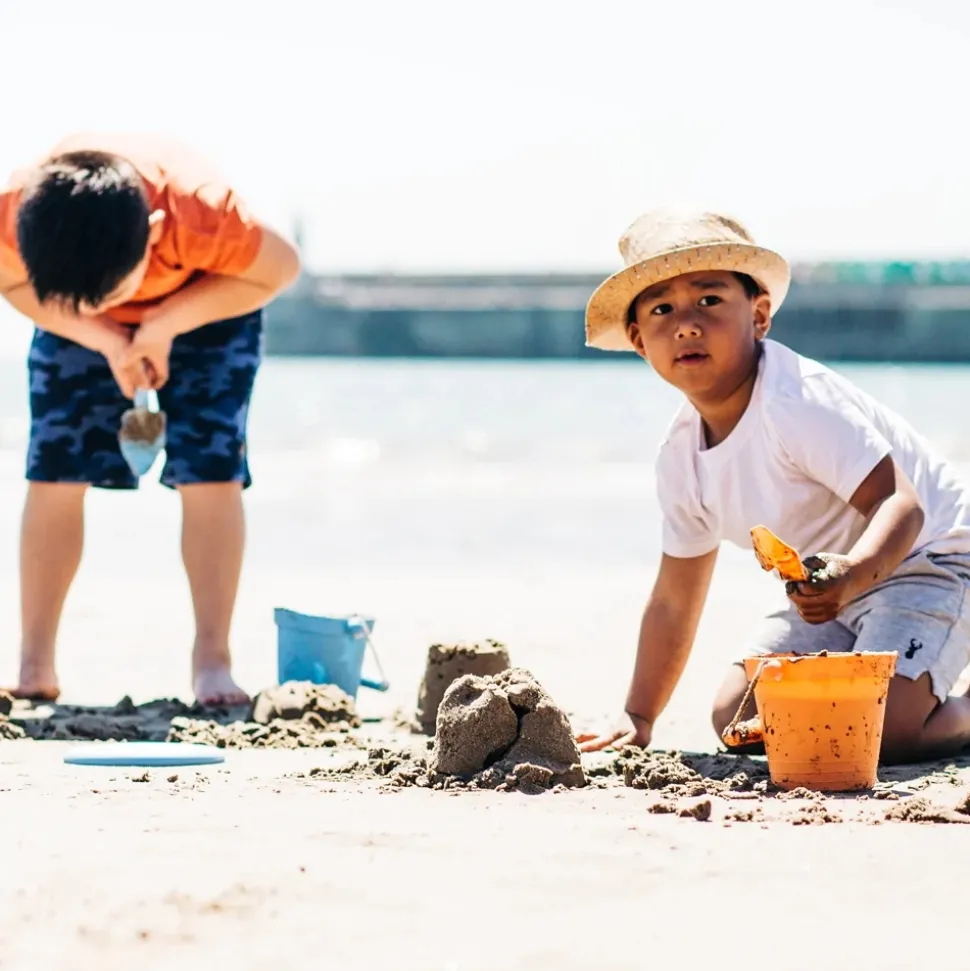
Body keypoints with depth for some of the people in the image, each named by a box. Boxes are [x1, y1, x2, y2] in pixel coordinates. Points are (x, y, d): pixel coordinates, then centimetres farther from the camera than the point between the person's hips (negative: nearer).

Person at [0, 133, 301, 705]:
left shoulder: (202, 212, -43)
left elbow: (280, 269, -23)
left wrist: (166, 325, -29)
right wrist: (102, 336, -28)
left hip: (207, 307, -2)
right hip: (76, 327, 2)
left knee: (210, 475, -13)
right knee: (54, 476, -7)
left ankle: (213, 662, -7)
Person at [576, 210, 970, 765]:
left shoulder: (797, 403, -27)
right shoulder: (682, 455, -1)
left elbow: (898, 503, -35)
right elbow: (674, 600, 9)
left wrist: (852, 574, -55)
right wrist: (637, 719, 9)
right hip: (838, 586, 8)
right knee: (736, 719, -2)